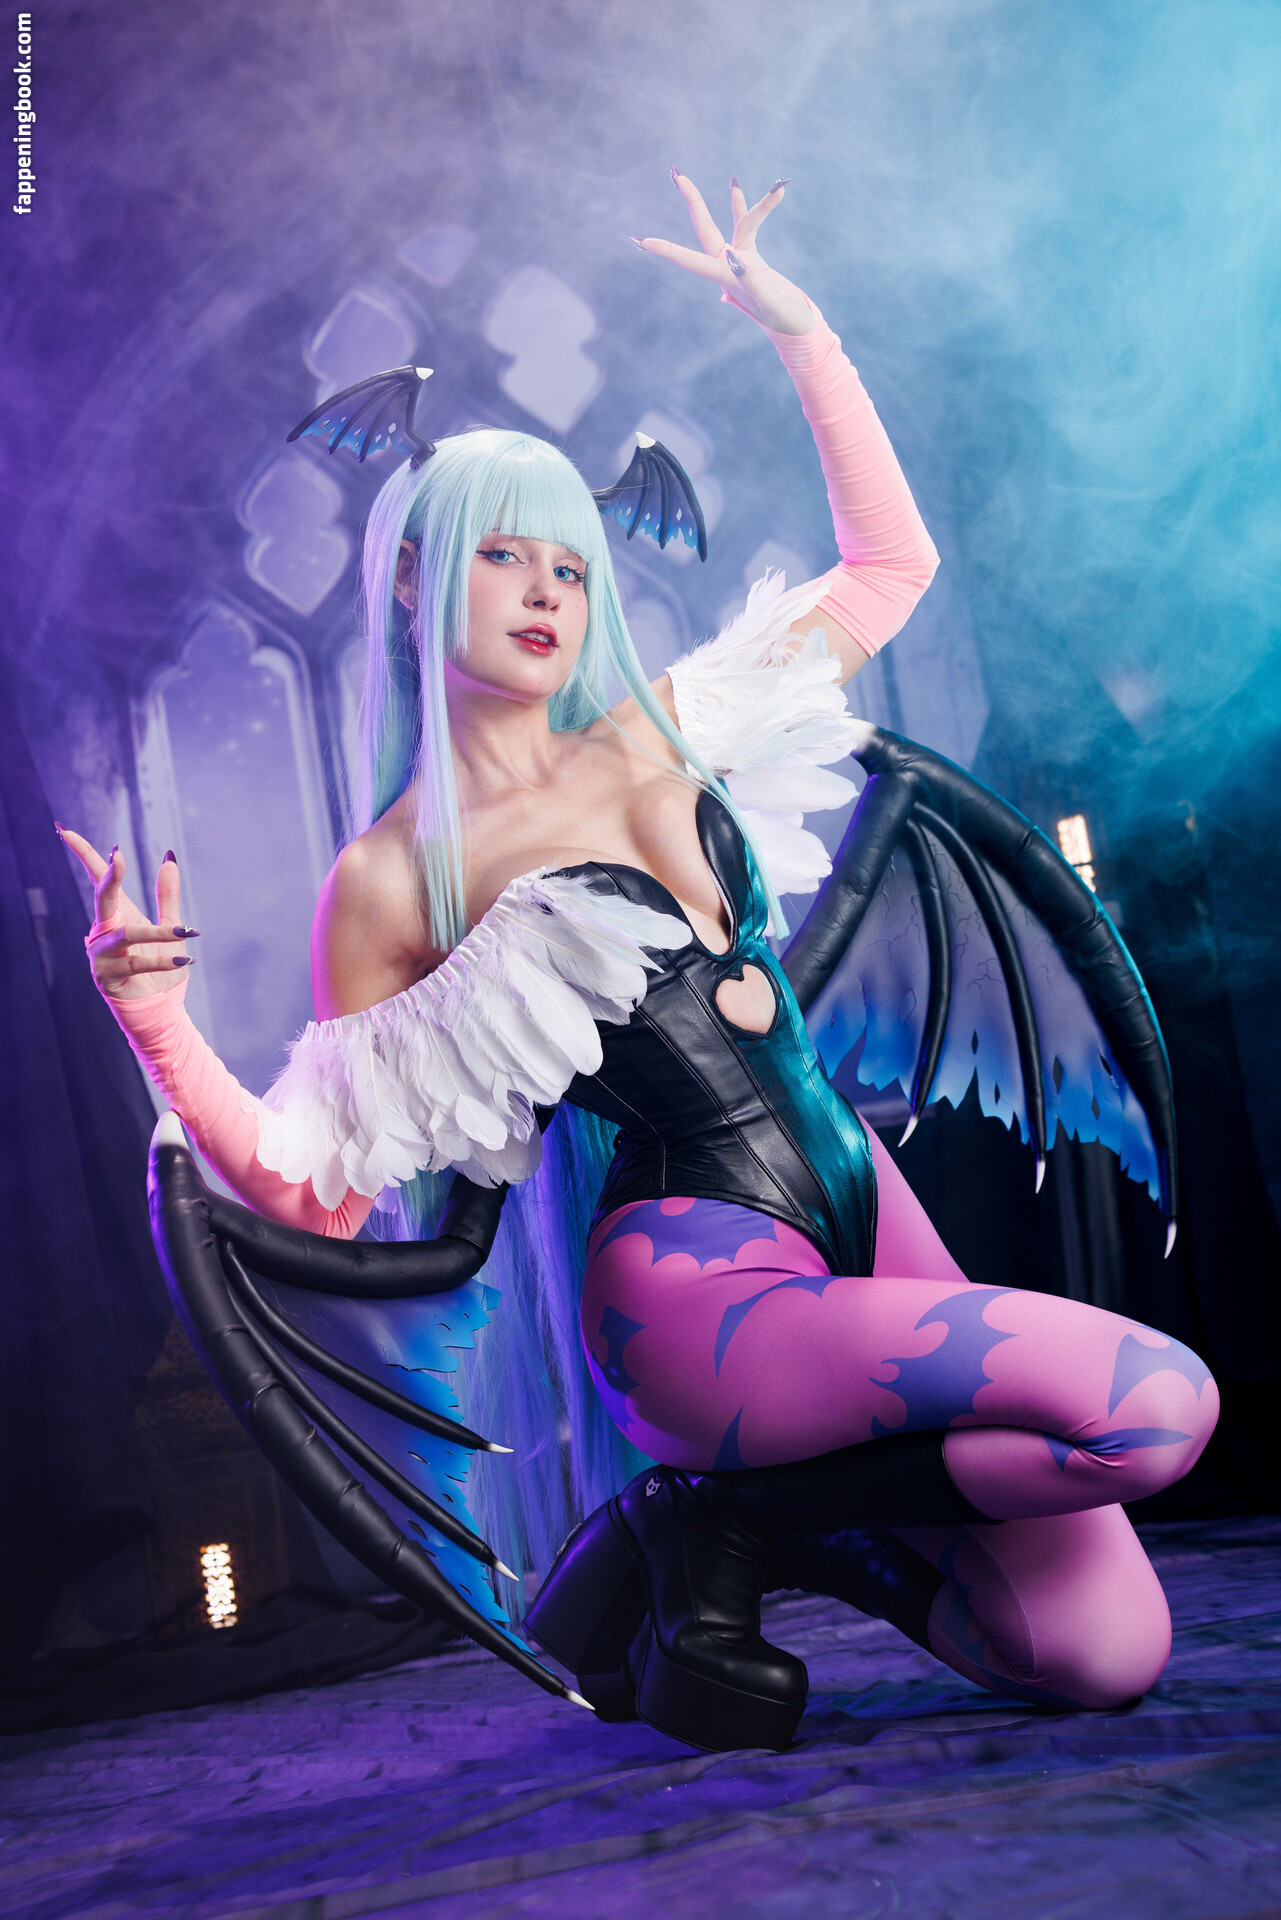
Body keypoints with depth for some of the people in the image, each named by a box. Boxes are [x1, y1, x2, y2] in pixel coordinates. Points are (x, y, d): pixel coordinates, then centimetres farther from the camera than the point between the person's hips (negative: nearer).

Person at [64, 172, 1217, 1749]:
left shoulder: (662, 729, 10)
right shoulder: (387, 882, -4)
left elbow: (889, 563, 18)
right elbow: (319, 1188, -2)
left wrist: (798, 334, 14)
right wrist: (154, 1015, -15)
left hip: (858, 1204, 6)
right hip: (698, 1284, -6)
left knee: (1104, 1659, -1)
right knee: (1153, 1402, -24)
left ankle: (773, 1512, 19)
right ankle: (731, 1514, -4)